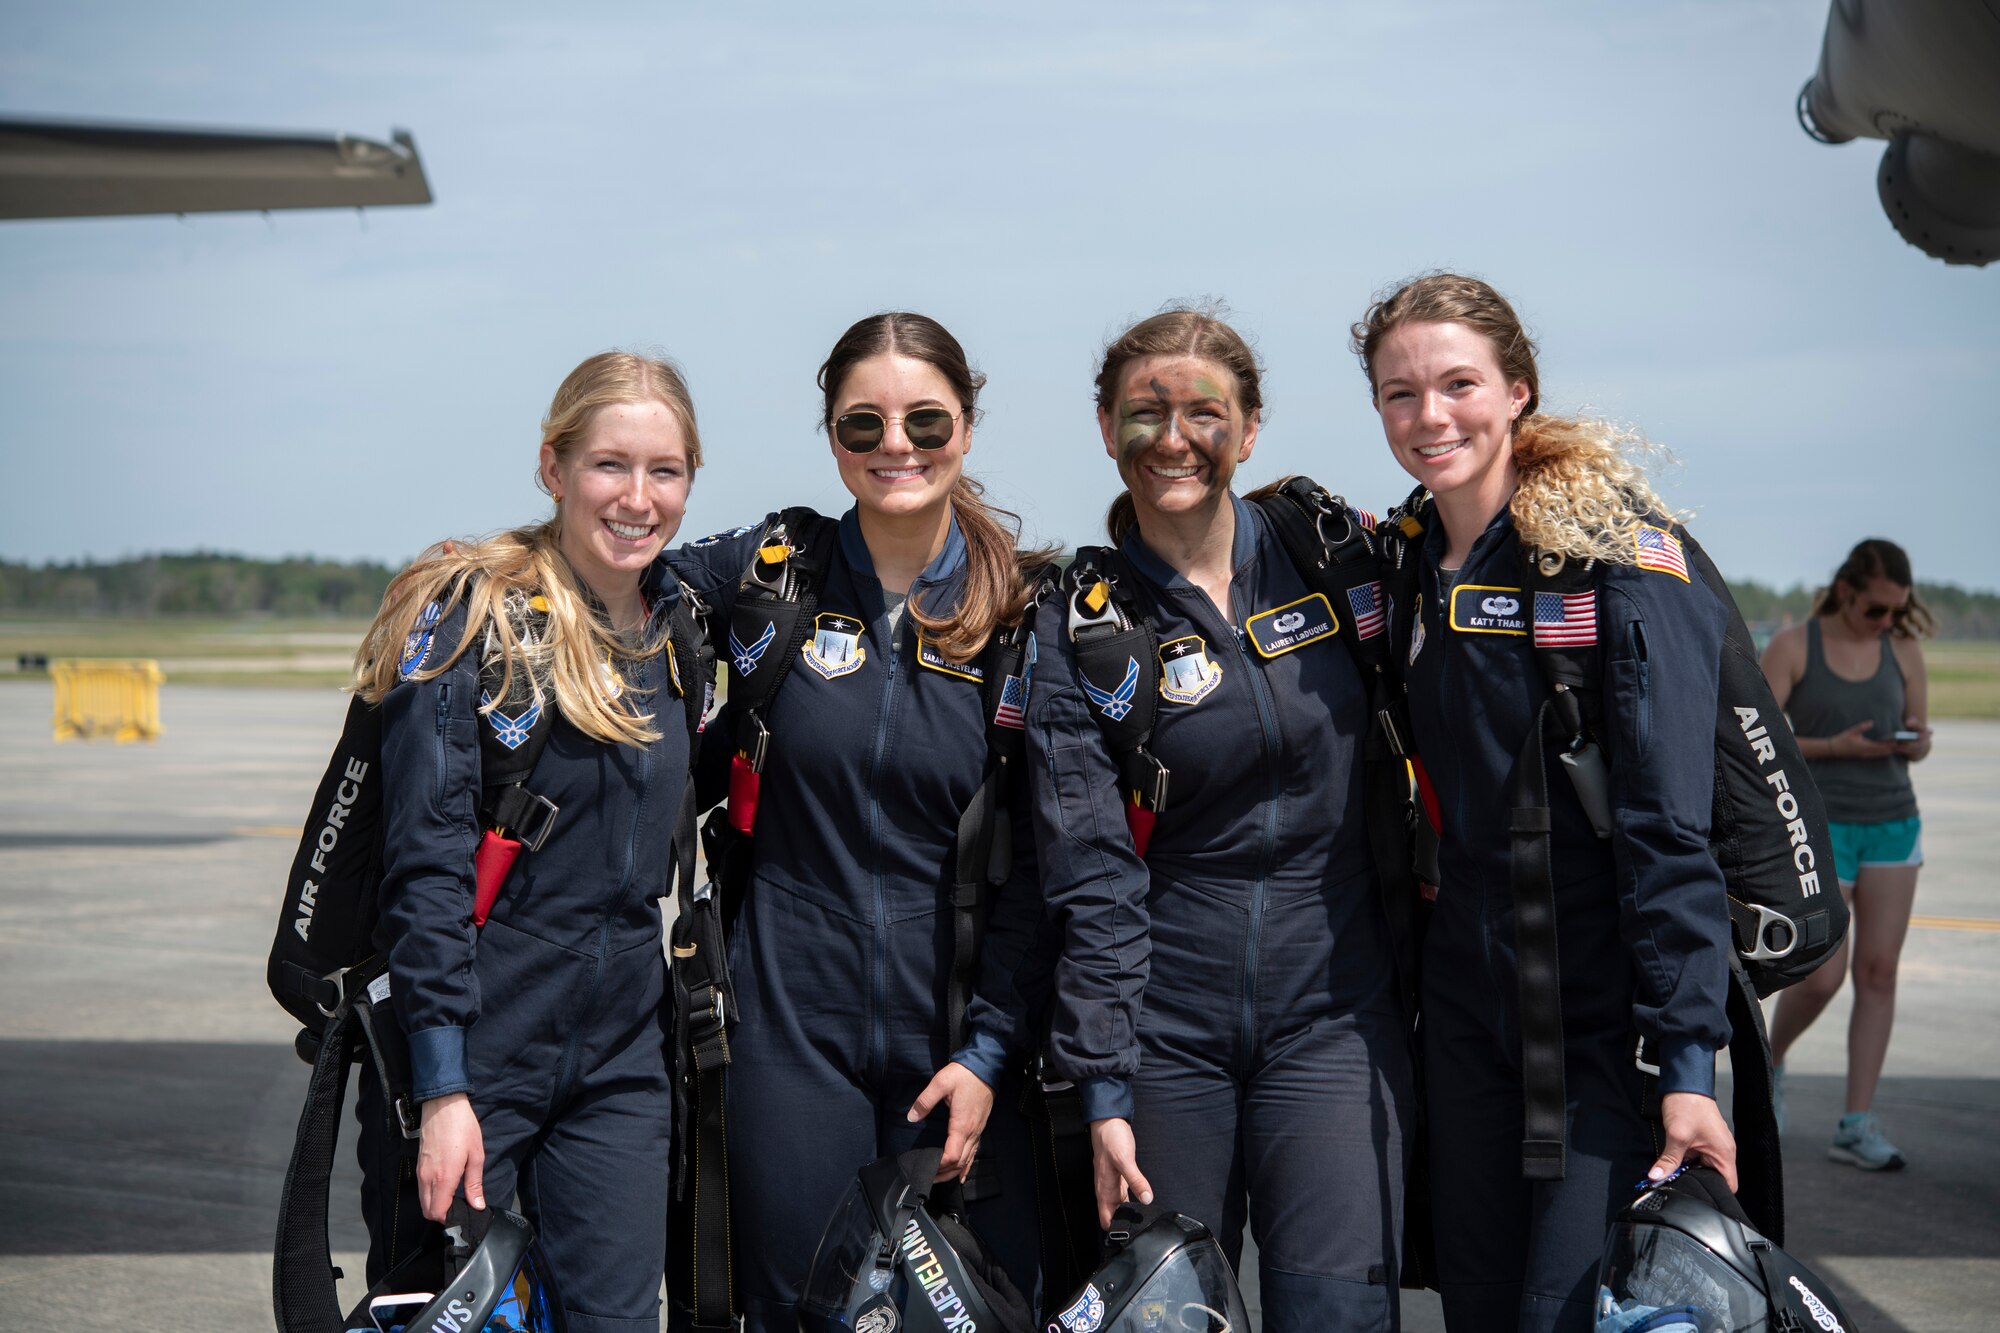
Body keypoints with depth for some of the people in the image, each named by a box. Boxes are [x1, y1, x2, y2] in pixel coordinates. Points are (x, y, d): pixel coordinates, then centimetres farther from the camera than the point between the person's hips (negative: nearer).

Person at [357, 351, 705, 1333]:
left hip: (619, 1065, 5)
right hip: (475, 1055, -5)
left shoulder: (678, 629, 8)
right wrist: (441, 1087, -20)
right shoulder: (469, 619, -11)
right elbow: (425, 864, -15)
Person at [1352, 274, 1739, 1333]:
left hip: (1602, 1006, -6)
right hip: (1464, 1007, 6)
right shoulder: (1411, 566, 9)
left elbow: (1669, 824, -16)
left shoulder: (1614, 551, -11)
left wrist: (1688, 1058, -21)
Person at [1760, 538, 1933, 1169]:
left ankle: (1856, 1126, 3)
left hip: (1894, 825, 4)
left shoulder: (1903, 650, 5)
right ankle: (1771, 1057, 24)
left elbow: (1919, 734, 13)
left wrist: (1915, 743, -11)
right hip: (1822, 827, -4)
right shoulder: (1792, 647, -6)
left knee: (1879, 973, -1)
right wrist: (1835, 746, -19)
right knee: (1823, 975, -9)